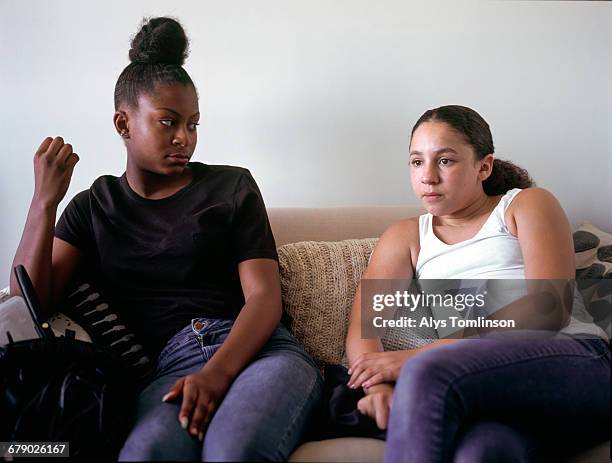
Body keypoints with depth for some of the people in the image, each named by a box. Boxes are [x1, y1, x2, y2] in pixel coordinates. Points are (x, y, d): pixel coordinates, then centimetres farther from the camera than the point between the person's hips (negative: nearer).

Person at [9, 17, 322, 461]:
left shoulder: (232, 186, 13)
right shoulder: (93, 207, 19)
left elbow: (264, 295, 2)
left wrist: (216, 374, -16)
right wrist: (45, 200, -2)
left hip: (262, 350, 0)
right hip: (171, 368, 1)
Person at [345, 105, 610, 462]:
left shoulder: (527, 204, 13)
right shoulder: (406, 237, 21)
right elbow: (362, 327, 6)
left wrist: (423, 355, -15)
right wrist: (378, 385, -19)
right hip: (491, 390, 1)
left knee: (426, 374, -31)